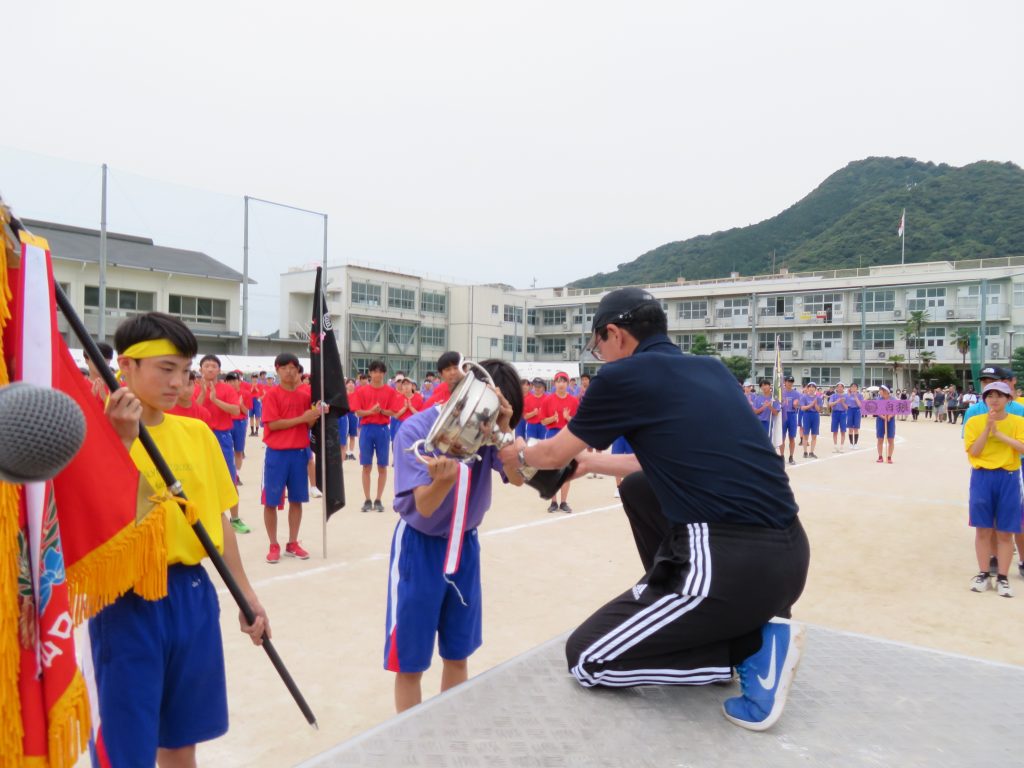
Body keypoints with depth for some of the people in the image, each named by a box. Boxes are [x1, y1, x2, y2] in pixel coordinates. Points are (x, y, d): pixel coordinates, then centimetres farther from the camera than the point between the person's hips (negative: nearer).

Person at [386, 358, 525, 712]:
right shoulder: (415, 430, -22)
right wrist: (444, 479, -46)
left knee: (458, 653, 16)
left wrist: (502, 430, -35)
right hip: (419, 547, -4)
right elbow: (424, 506, -25)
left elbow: (518, 478, -22)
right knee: (410, 660, 2)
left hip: (464, 545, 4)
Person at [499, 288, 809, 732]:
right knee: (639, 489, 28)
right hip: (787, 554, 8)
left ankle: (751, 644, 2)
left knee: (586, 658, 8)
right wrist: (591, 462, 41)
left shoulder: (623, 375, -3)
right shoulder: (713, 370, 17)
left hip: (736, 564, -8)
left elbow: (554, 455, 11)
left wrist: (518, 455, 34)